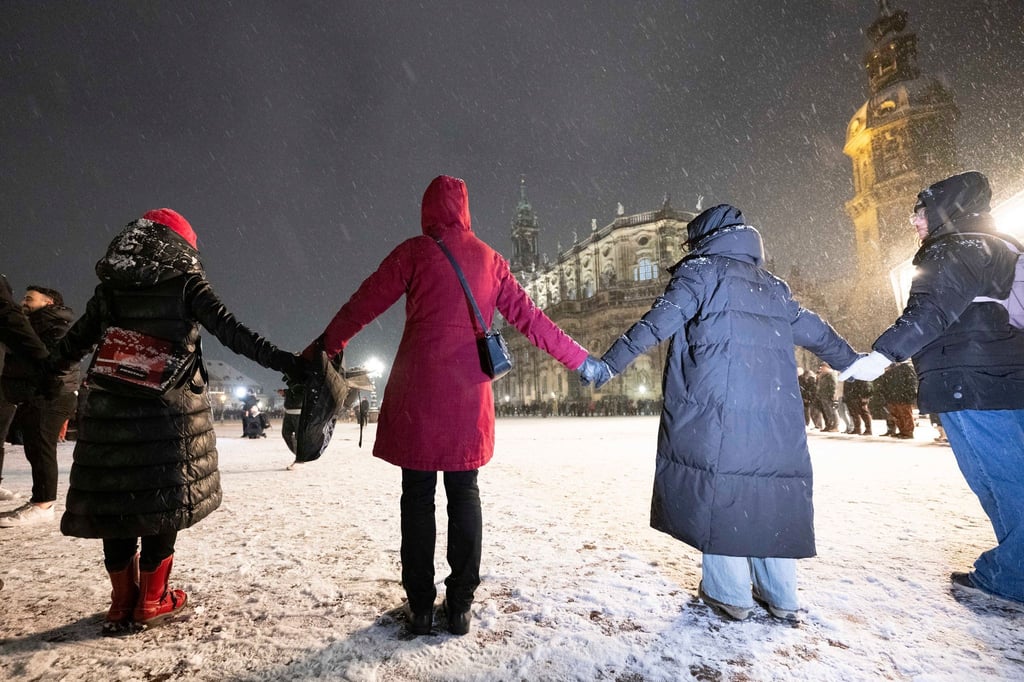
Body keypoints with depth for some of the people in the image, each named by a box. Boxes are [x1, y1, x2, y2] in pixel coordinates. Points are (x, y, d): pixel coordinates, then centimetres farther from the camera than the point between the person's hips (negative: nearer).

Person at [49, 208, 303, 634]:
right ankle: (151, 603, 18)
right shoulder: (186, 283, -3)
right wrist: (283, 362, -19)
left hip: (111, 408, 4)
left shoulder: (109, 288, 9)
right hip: (172, 411, -4)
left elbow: (72, 344, 14)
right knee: (165, 500, 7)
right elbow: (231, 332, -15)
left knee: (113, 501, 12)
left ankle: (122, 605, 22)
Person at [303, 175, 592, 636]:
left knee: (417, 495, 7)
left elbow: (362, 306, 2)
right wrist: (580, 360, 17)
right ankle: (459, 606, 15)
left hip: (418, 389, -2)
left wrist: (319, 350, 15)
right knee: (464, 494, 9)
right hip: (469, 393, 2)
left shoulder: (414, 252, 2)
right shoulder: (490, 259, 10)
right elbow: (529, 318, 9)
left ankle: (420, 605, 15)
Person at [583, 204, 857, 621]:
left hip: (716, 410, -6)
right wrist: (854, 363, 47)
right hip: (775, 414, 6)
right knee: (770, 491, 14)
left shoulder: (700, 271, 2)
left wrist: (608, 364, -15)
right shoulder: (773, 286, 21)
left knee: (716, 491, 4)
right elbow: (814, 331, 30)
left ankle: (729, 594, 10)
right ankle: (781, 595, 22)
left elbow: (657, 324, -12)